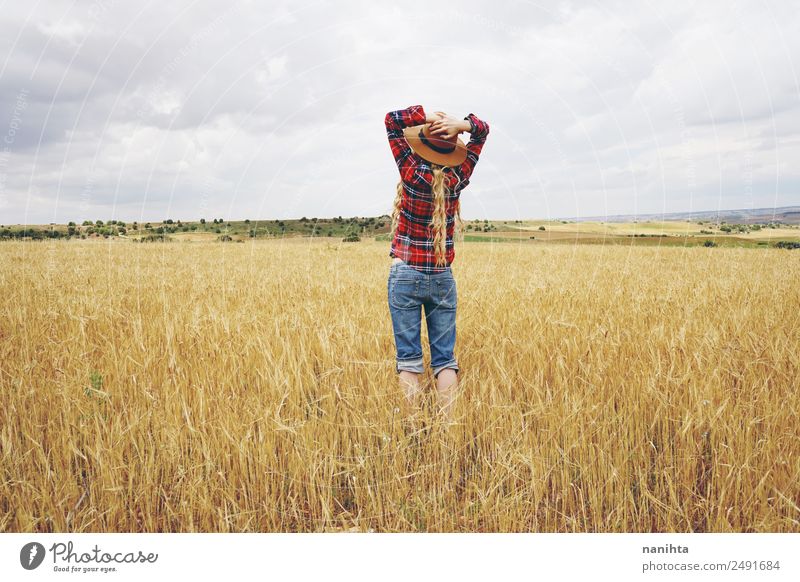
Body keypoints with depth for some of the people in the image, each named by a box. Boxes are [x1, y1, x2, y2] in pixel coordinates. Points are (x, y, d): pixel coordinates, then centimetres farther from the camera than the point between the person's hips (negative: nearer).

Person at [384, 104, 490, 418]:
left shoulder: (413, 175, -11)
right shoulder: (458, 179, -3)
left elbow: (392, 119, -3)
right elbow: (482, 131, 9)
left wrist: (427, 117, -8)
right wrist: (460, 125, -9)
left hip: (405, 276, -3)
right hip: (442, 279, 3)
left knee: (408, 358, 2)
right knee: (445, 358, 7)